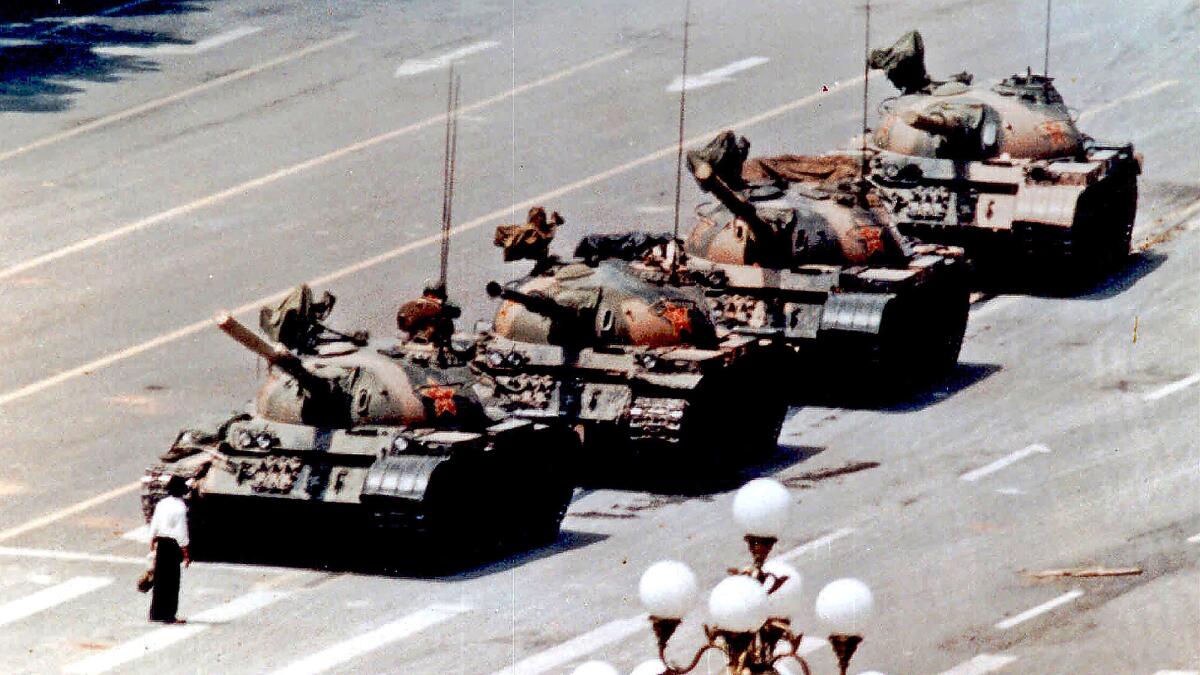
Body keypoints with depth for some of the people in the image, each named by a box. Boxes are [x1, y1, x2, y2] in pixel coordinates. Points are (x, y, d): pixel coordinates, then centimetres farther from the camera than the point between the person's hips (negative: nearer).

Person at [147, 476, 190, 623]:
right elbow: (181, 531, -14)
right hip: (173, 545, -6)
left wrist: (152, 545, 21)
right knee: (172, 580, 0)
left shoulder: (161, 504, 6)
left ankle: (156, 613, 18)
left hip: (161, 543, 6)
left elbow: (154, 526, 11)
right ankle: (168, 615, 2)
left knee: (160, 579, 13)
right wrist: (185, 553, -9)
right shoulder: (180, 506, -14)